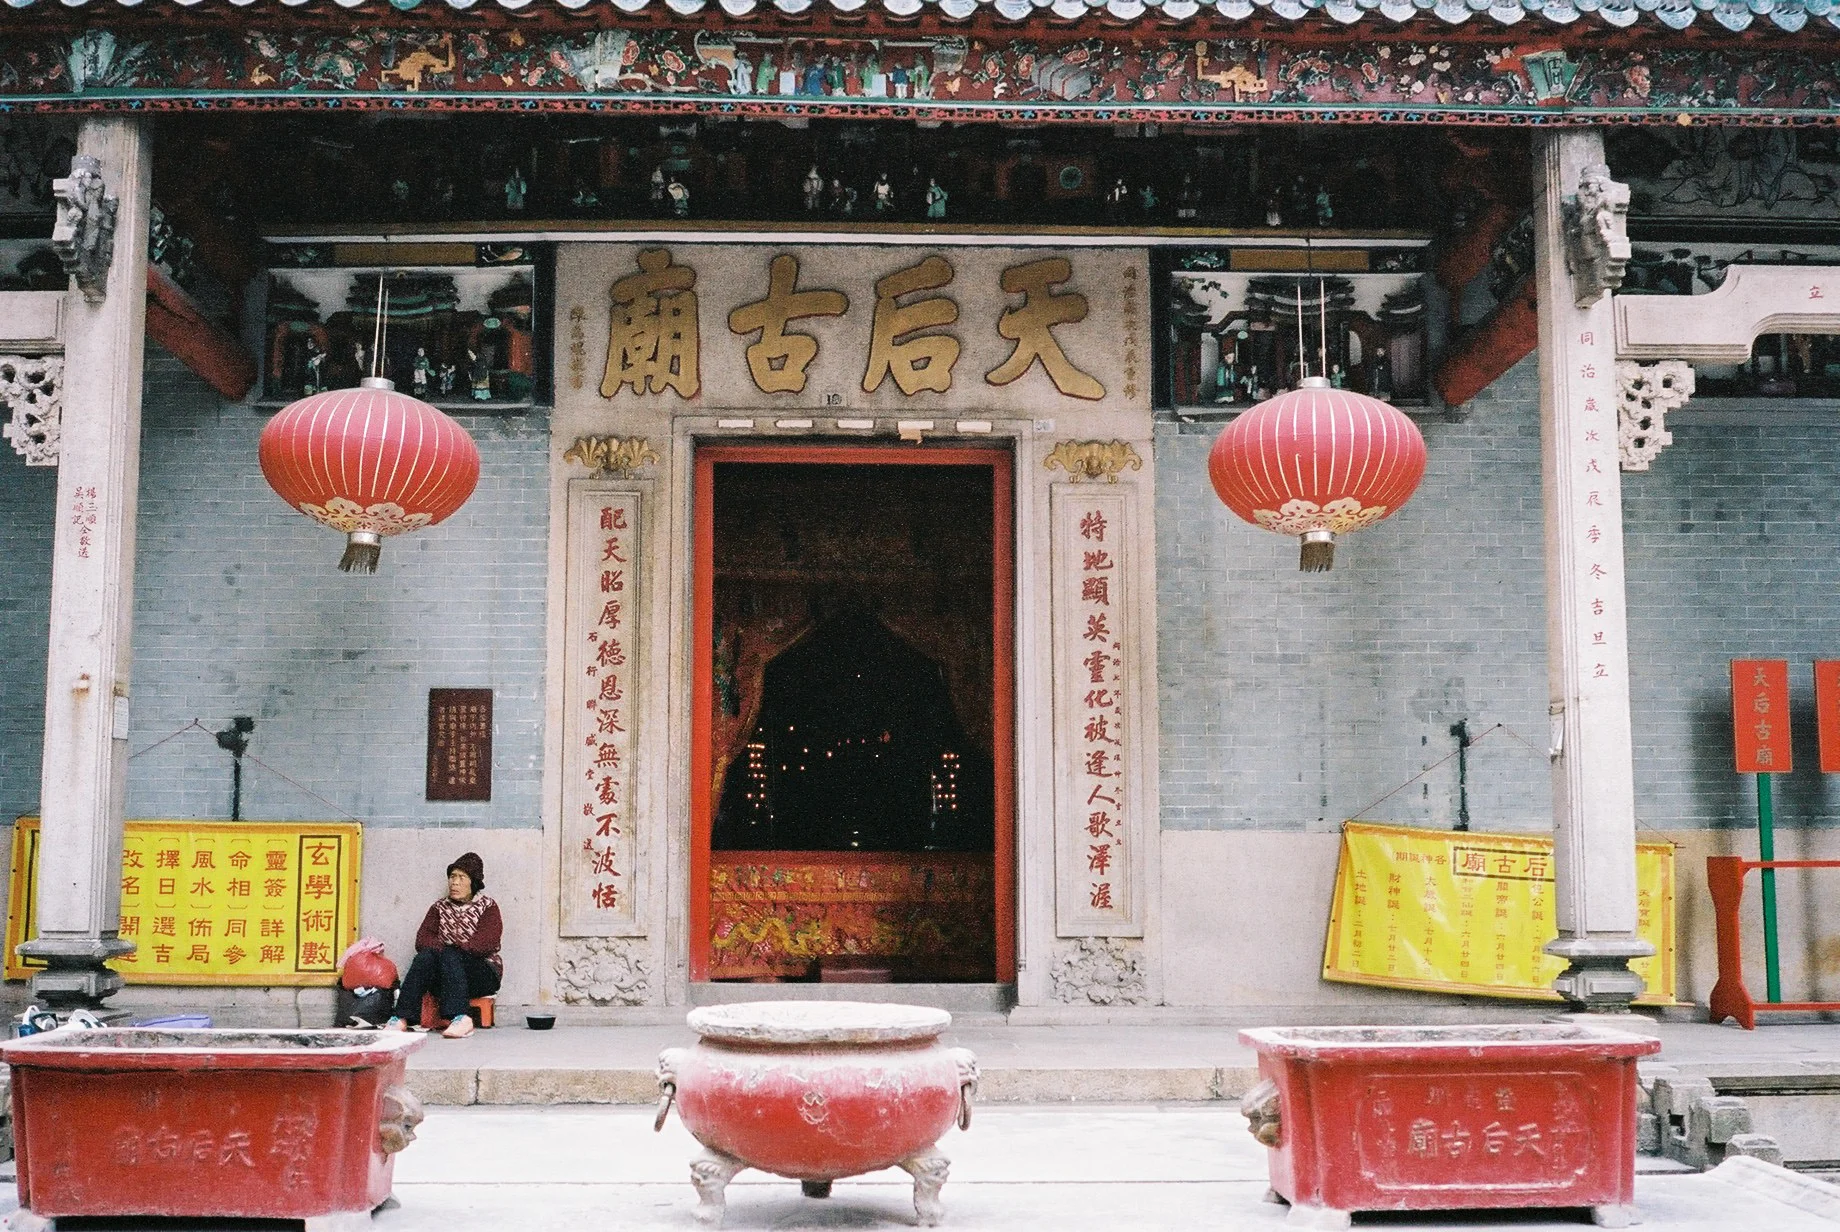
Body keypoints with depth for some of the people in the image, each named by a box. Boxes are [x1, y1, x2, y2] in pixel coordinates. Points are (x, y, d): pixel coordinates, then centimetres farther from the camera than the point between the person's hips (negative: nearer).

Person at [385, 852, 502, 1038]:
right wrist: (437, 948, -18)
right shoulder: (440, 908, 17)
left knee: (449, 956, -33)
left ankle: (460, 1018, -49)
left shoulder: (488, 908, 6)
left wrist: (447, 948, -14)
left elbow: (484, 945, -10)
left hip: (483, 973, -3)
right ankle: (401, 1018, -40)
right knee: (425, 957, -29)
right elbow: (422, 940, 4)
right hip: (444, 976, 3)